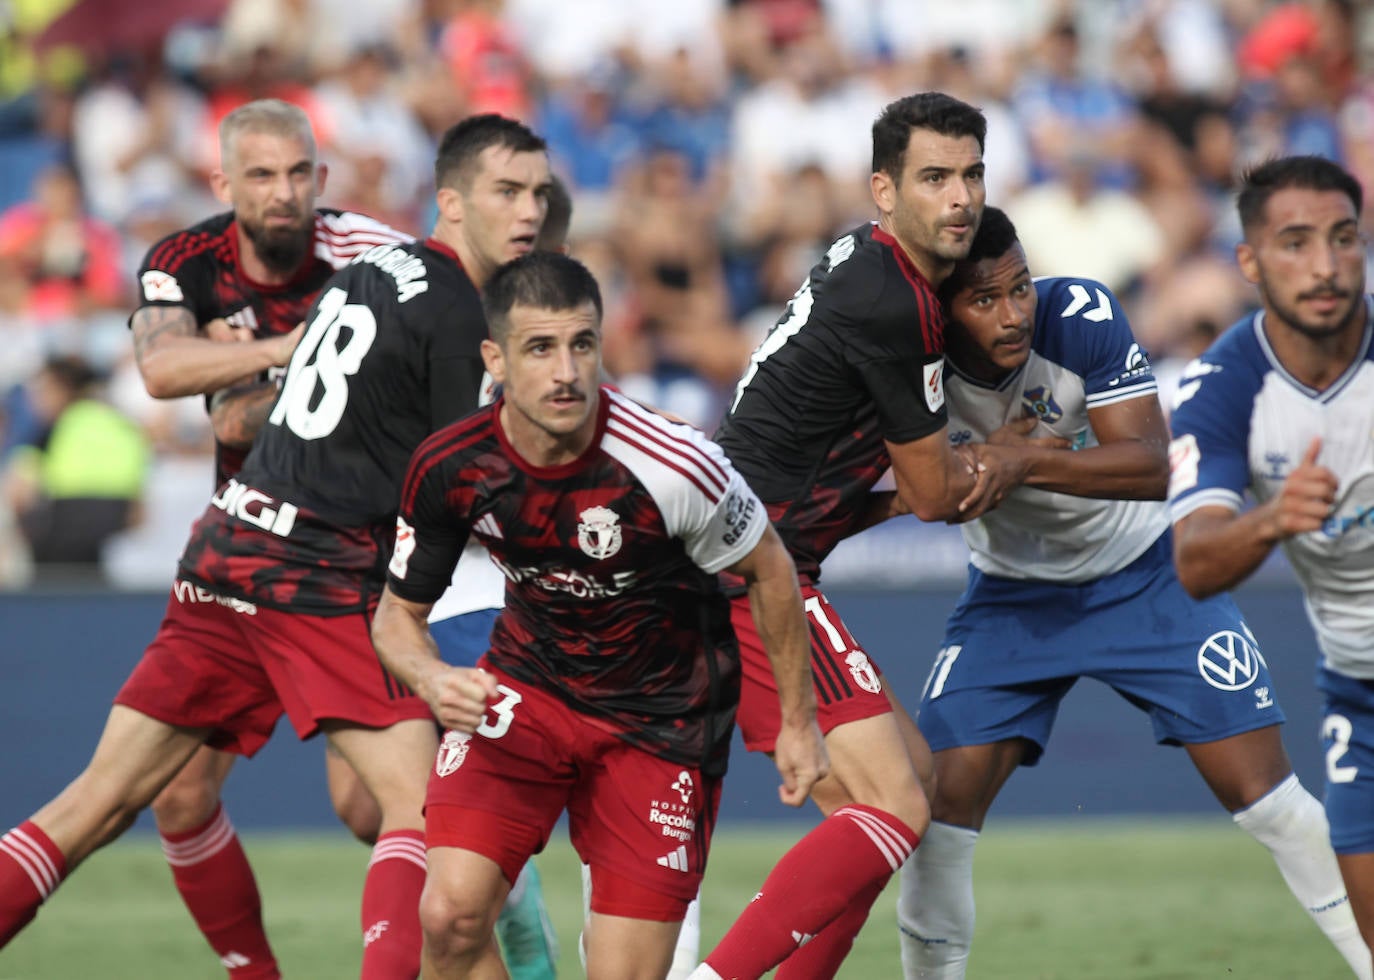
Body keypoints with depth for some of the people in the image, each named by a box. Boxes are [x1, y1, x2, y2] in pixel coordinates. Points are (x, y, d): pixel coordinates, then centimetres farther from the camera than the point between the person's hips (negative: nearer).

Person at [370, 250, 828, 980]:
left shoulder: (672, 467, -26)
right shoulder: (448, 469, -17)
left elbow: (769, 570, -7)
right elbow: (399, 612, 0)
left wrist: (797, 721, 2)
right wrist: (433, 680, -23)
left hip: (660, 716, -2)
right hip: (527, 683, 2)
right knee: (452, 915, -21)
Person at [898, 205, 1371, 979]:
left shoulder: (1079, 314, -25)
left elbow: (1154, 465, -29)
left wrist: (1029, 460, -43)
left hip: (1149, 573, -2)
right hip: (1016, 589, 2)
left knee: (1261, 791, -9)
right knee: (946, 797, -9)